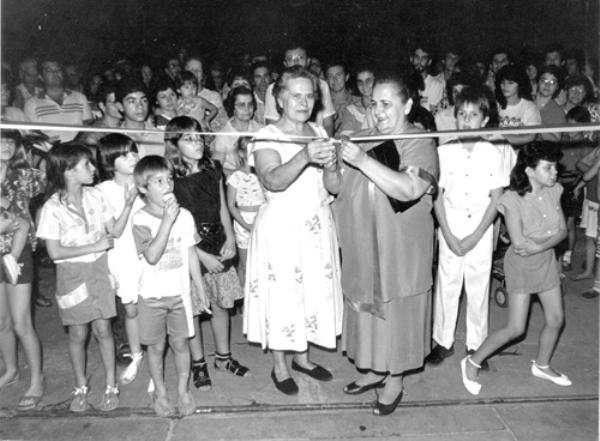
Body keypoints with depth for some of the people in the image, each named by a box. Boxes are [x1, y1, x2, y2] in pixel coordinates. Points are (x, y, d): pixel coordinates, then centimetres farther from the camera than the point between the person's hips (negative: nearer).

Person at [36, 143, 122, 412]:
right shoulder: (52, 208, -13)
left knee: (103, 329, 6)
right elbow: (54, 252, -15)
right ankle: (80, 388, 30)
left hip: (98, 270, 2)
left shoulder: (95, 196, -3)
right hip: (72, 274, -2)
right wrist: (95, 246, -18)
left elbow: (115, 231, -3)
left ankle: (111, 387, 21)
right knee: (78, 333, 10)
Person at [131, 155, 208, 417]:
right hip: (152, 296, -2)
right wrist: (167, 221, -29)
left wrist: (200, 290, 9)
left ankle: (183, 390, 28)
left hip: (180, 294, 2)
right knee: (156, 347, 11)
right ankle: (160, 393, 29)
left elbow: (191, 255, 6)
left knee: (180, 344, 10)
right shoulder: (140, 220, -12)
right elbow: (152, 256, -25)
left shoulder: (184, 216, -2)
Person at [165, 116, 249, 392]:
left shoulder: (213, 169, 3)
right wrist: (201, 255, -14)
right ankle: (198, 364, 25)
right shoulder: (170, 178, -13)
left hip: (218, 245, 5)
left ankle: (223, 357, 32)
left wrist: (230, 238, -3)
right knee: (191, 309, 6)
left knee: (221, 303, 13)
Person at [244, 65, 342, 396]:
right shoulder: (267, 137, -10)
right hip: (281, 227, -5)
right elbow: (273, 181, -30)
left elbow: (334, 187, 1)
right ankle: (280, 366, 25)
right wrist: (305, 156, -45)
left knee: (314, 290, 14)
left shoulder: (319, 133, 6)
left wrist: (329, 165, -21)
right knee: (281, 293, 4)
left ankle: (302, 355, 36)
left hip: (316, 226, 6)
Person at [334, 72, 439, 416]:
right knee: (368, 308, 17)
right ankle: (373, 370, 38)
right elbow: (346, 189, 20)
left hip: (400, 249, -6)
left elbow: (408, 190, -31)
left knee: (397, 312, 7)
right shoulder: (366, 138, 9)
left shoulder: (420, 145, -12)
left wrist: (363, 161, -34)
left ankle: (395, 381, 28)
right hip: (363, 245, 6)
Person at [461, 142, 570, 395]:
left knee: (556, 319, 13)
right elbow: (519, 242, -25)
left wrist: (539, 246, -21)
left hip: (546, 261, 6)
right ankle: (472, 362, 11)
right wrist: (550, 239, -13)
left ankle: (542, 365, 38)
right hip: (520, 266, -6)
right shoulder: (513, 199, -23)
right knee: (516, 329, -6)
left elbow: (562, 230, -5)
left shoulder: (553, 192, -4)